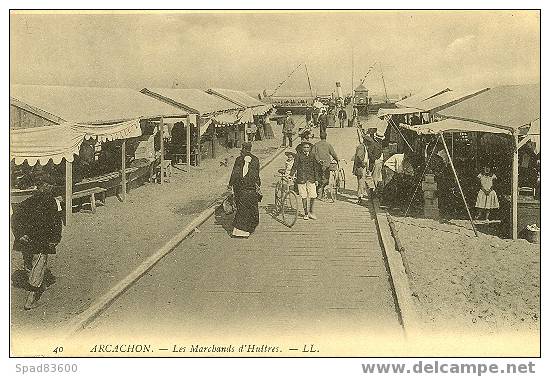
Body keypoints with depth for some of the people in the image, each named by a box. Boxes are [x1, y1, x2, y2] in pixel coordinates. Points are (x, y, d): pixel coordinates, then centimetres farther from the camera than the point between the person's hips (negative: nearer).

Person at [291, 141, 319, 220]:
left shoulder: (312, 156, 8)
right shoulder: (299, 155, 1)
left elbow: (316, 168, 12)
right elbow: (295, 166, 3)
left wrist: (316, 179, 10)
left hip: (311, 178, 2)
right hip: (301, 178, -2)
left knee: (313, 196, -2)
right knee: (304, 197, 1)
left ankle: (310, 212, 17)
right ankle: (305, 213, 12)